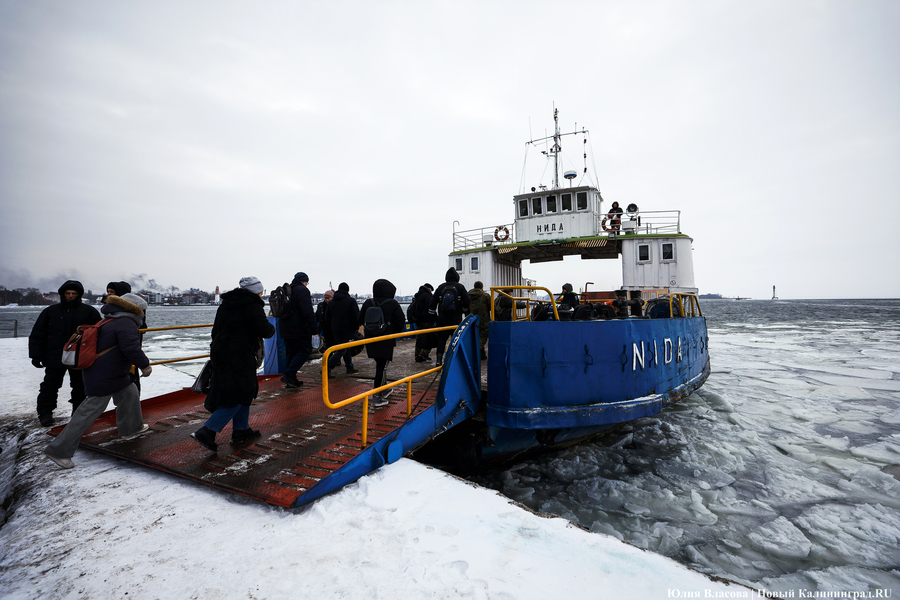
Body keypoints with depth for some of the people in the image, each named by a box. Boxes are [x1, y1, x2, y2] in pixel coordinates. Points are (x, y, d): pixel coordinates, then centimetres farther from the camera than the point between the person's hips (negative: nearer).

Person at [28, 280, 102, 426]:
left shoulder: (89, 311, 0)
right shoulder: (50, 311, 5)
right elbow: (37, 334, 7)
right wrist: (36, 355, 1)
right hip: (55, 358, 1)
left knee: (80, 387, 8)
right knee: (50, 386, 7)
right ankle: (45, 413, 20)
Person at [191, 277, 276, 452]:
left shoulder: (225, 304, 15)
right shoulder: (253, 306, -10)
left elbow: (215, 331, 19)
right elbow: (266, 331, -15)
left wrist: (218, 351, 26)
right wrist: (272, 327, 7)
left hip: (220, 354, 9)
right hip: (239, 357, -9)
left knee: (244, 391, 18)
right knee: (239, 395, -2)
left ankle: (241, 430, 25)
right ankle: (206, 432, -7)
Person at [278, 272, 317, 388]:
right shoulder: (302, 290, -10)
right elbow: (308, 311, -20)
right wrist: (313, 327, -19)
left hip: (286, 329, 9)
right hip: (299, 329, -9)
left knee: (291, 353, 14)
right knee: (305, 351, -3)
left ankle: (290, 379, 15)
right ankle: (289, 375, -13)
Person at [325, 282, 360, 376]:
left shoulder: (331, 302, 11)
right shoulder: (351, 301, -7)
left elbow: (327, 318, 14)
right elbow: (356, 316, -12)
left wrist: (330, 330, 20)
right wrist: (356, 328, 1)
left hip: (335, 331, 7)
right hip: (347, 330, -7)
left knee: (346, 348, 19)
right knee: (342, 350, -4)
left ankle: (350, 368, 25)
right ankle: (326, 369, -11)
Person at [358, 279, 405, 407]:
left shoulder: (367, 303, 2)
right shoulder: (393, 304, -9)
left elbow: (361, 320, 8)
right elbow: (401, 321, -8)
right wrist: (395, 333, 9)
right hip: (386, 341, -4)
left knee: (380, 364, 19)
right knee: (382, 367, 0)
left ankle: (384, 389, 35)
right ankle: (377, 397, 1)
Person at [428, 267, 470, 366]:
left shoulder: (440, 287, 3)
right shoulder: (460, 287, -2)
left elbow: (433, 302, 5)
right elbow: (467, 301, -6)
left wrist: (433, 313, 17)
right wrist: (463, 310, 13)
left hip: (442, 319, 1)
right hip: (456, 319, -1)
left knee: (441, 339, 8)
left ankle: (439, 359, 1)